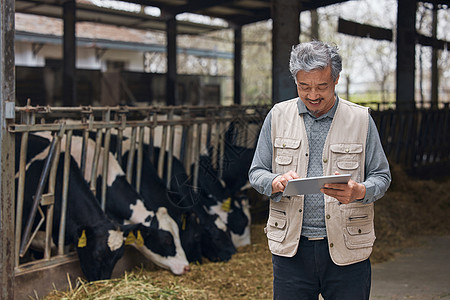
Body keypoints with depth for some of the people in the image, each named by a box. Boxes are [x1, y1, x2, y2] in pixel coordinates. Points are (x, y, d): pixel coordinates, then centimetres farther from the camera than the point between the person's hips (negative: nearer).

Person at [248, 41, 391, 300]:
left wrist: (358, 191, -18)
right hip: (290, 248, 1)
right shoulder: (278, 116, 6)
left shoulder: (361, 119, 2)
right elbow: (256, 172, 9)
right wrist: (277, 182, -15)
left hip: (347, 249, -1)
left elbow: (381, 176, 5)